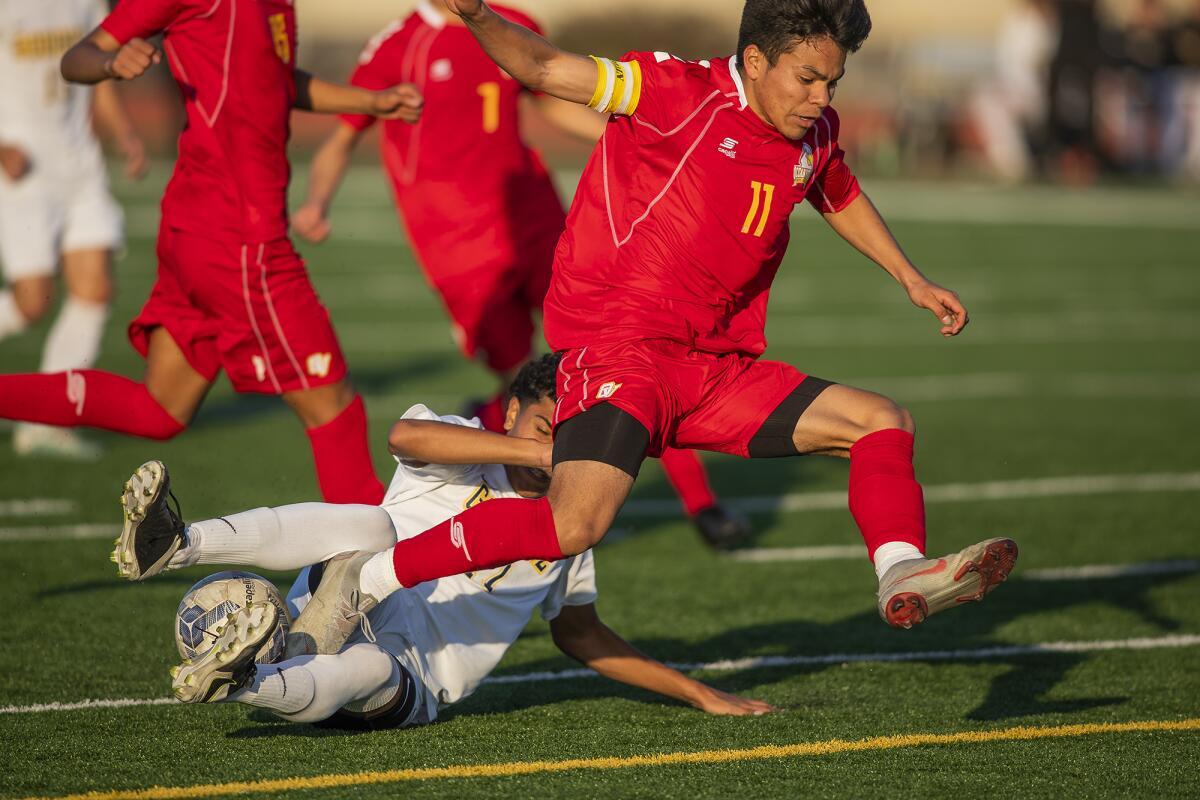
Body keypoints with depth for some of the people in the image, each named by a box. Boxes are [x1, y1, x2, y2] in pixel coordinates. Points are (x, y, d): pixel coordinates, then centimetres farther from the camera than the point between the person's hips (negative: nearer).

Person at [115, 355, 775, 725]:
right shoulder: (462, 451, 7)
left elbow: (579, 635, 30)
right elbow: (405, 435, -17)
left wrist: (697, 694, 27)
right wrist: (536, 451, -26)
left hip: (408, 684, 2)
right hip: (334, 614, -1)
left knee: (367, 668, -38)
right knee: (370, 524, -34)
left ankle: (241, 682, -68)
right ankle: (175, 546, -55)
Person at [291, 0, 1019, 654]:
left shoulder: (815, 137, 11)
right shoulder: (681, 94, -11)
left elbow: (841, 196, 34)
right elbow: (547, 69, -16)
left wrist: (912, 280, 36)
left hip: (714, 368, 8)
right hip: (620, 349, -8)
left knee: (882, 422, 5)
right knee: (576, 524, -28)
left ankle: (903, 576, -11)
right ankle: (364, 582, -19)